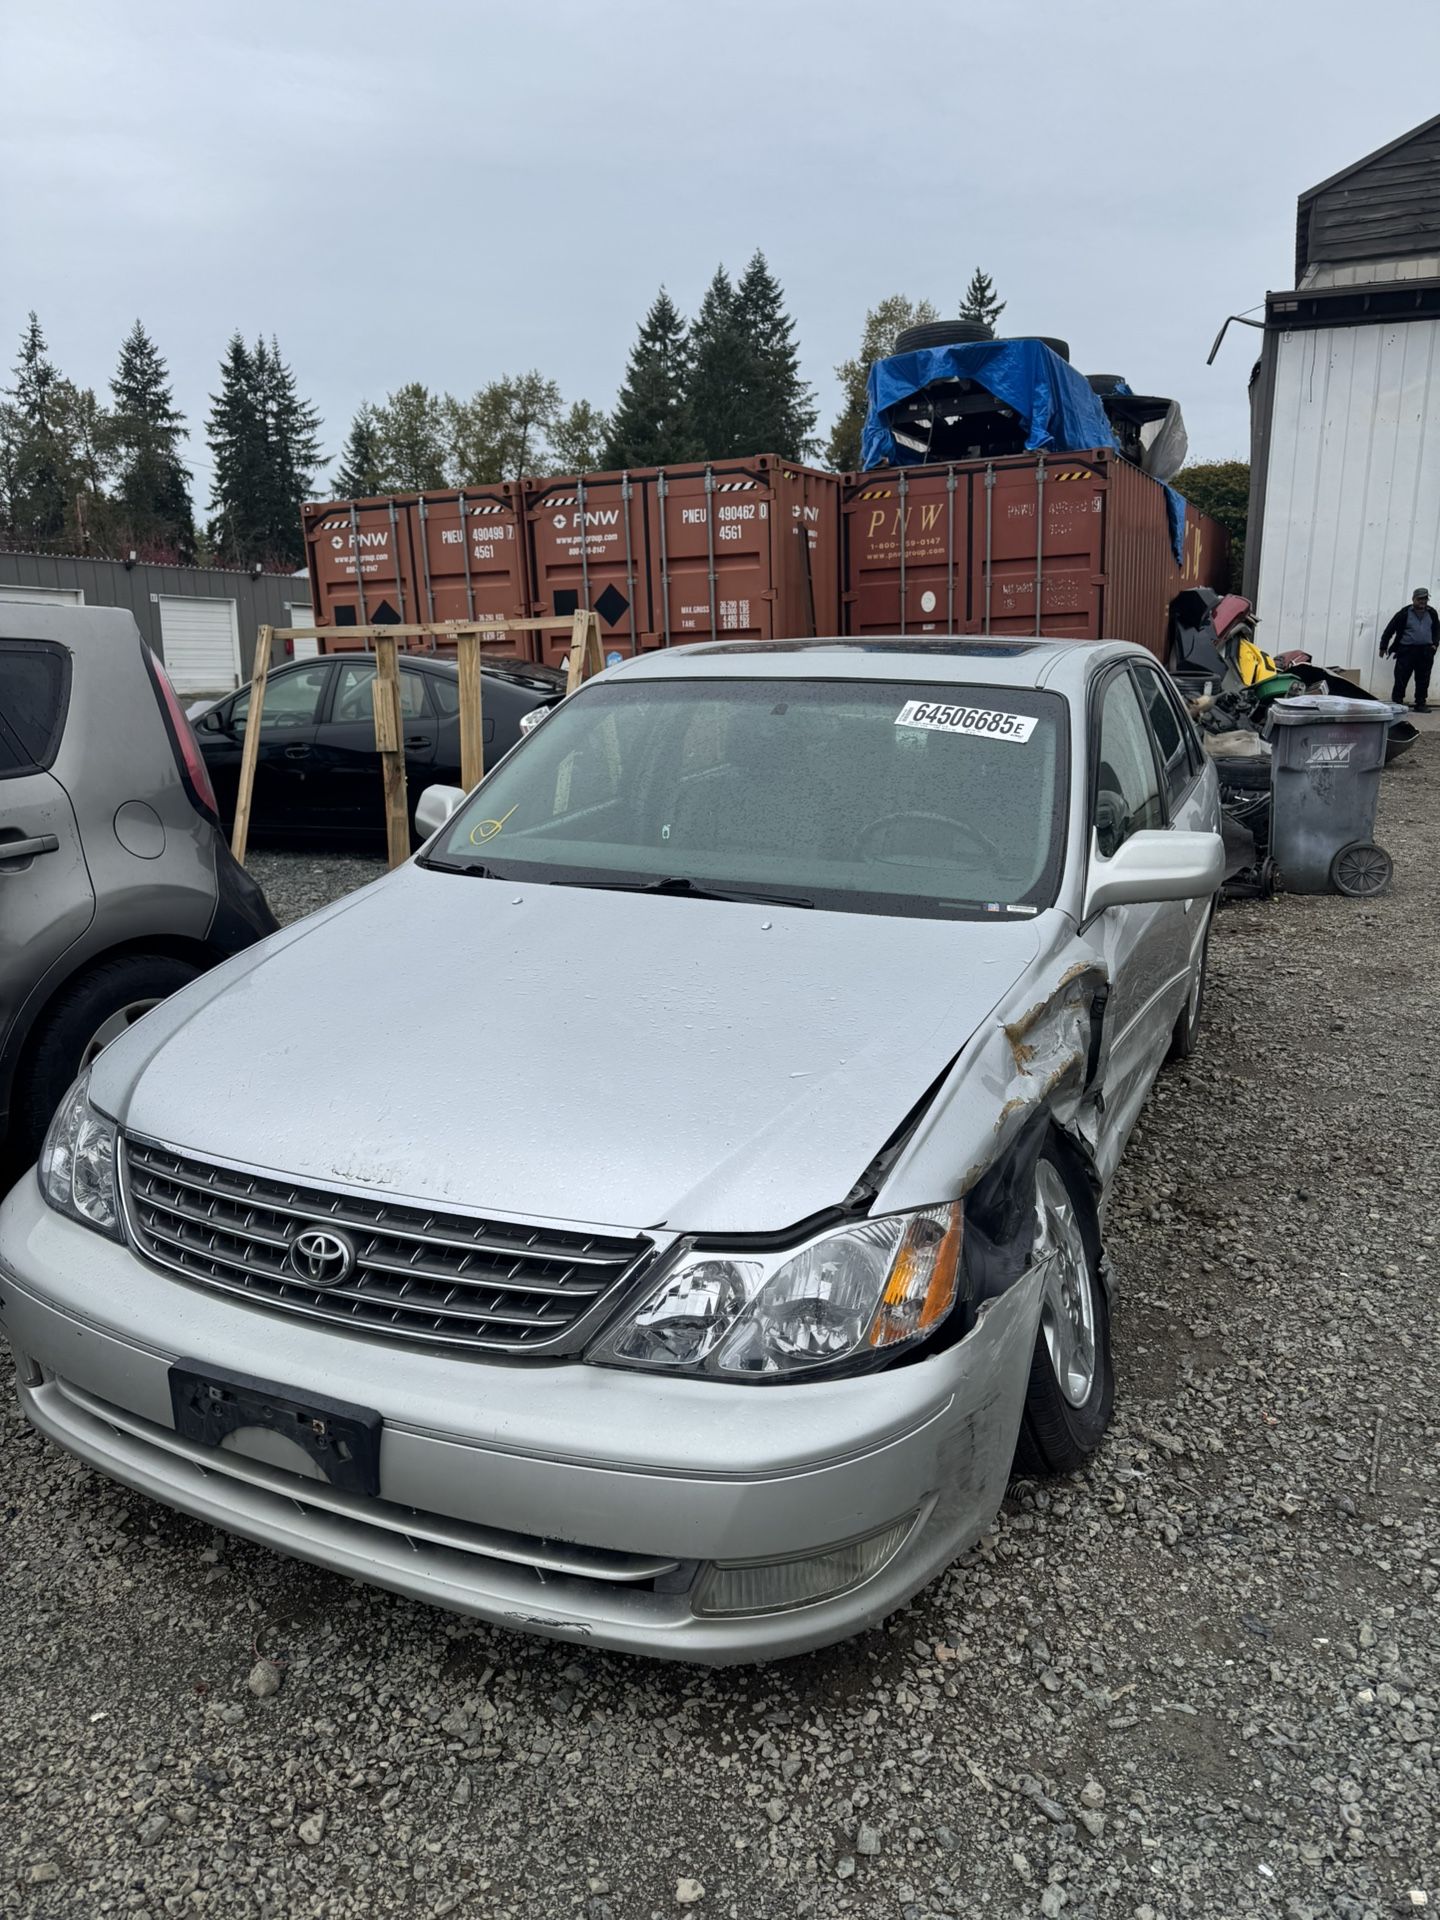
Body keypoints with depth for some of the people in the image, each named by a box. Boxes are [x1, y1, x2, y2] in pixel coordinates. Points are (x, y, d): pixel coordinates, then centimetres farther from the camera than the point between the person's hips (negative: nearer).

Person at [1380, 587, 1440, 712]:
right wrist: (1383, 646, 1)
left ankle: (1421, 704, 14)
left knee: (1423, 680, 6)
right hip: (1406, 650, -4)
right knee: (1401, 678, -3)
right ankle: (1397, 703, 4)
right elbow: (1390, 629, -1)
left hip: (1425, 651, 4)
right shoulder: (1405, 613, -5)